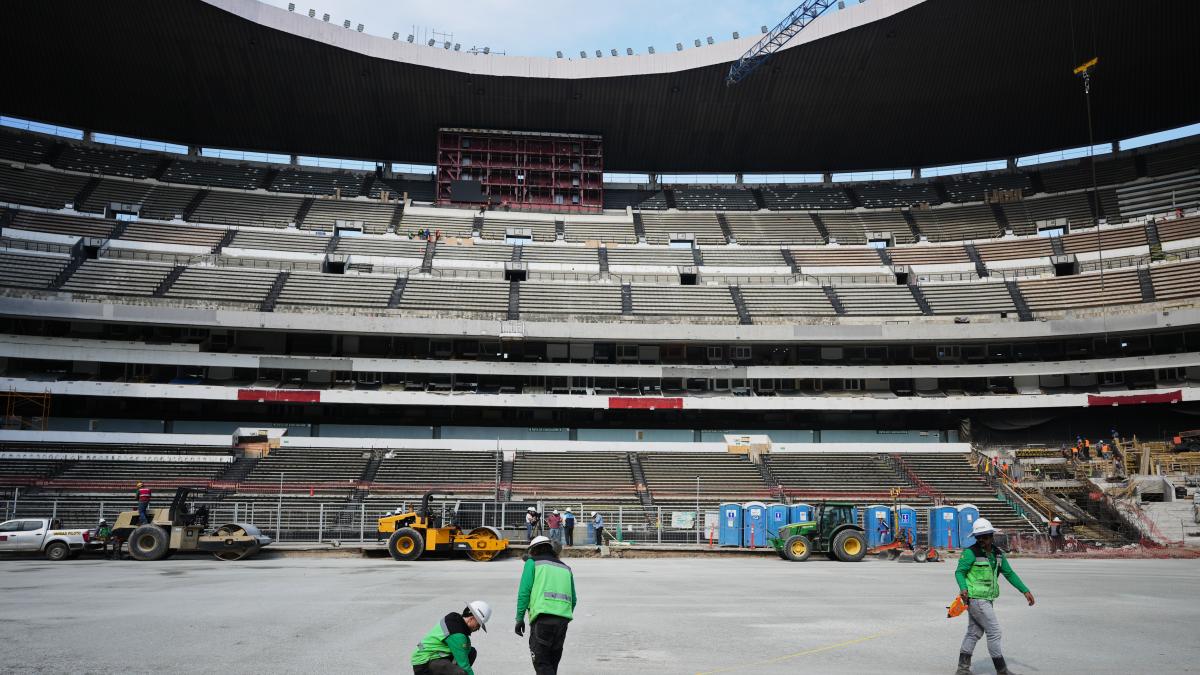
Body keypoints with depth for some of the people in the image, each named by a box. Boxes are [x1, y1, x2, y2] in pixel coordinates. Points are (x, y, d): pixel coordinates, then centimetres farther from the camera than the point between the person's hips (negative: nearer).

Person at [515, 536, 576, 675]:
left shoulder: (533, 563, 10)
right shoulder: (565, 568, 24)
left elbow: (524, 591, -2)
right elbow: (573, 600, 22)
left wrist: (519, 618, 0)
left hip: (543, 617, -5)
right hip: (563, 618, 5)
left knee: (541, 662, -4)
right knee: (552, 662, 15)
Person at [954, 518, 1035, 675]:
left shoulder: (998, 553, 7)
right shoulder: (970, 552, -14)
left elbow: (1009, 573, 14)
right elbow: (959, 572, -12)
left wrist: (1025, 591, 8)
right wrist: (963, 588, -29)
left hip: (986, 599, 8)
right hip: (976, 598, -8)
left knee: (974, 633, 12)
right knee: (994, 632, -4)